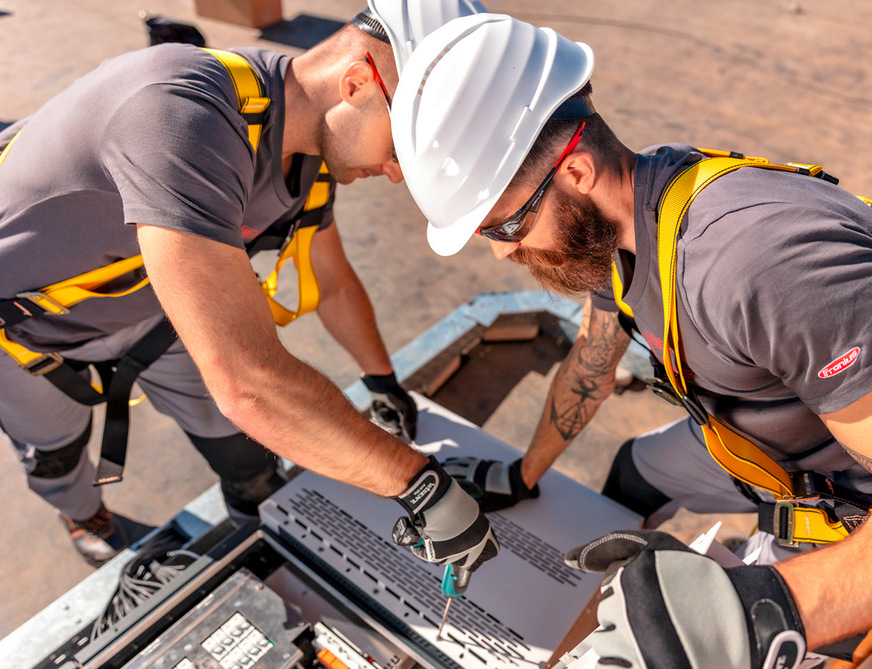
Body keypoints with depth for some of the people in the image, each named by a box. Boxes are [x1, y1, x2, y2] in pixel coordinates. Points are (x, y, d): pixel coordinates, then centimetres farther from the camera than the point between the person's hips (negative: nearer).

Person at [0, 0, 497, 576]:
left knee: (235, 437, 11)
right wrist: (421, 484, -43)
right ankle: (82, 511, 58)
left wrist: (384, 384, 12)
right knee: (56, 450, 23)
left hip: (137, 295, 5)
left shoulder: (309, 148, -18)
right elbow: (248, 382, -53)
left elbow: (336, 285, 0)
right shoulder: (183, 115, -46)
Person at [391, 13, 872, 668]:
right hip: (756, 436, 7)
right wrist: (522, 477, 13)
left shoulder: (764, 257, -43)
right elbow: (591, 362, 1)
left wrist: (772, 612, -52)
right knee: (631, 481, 19)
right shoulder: (610, 216, -13)